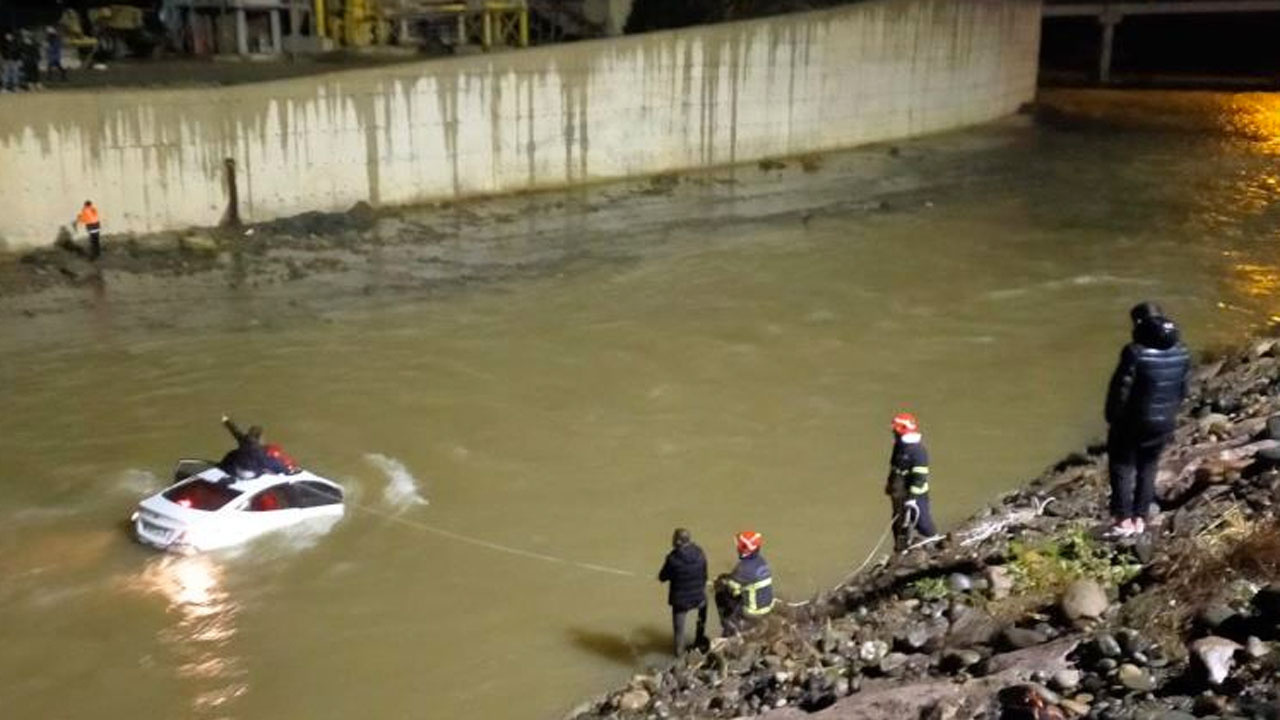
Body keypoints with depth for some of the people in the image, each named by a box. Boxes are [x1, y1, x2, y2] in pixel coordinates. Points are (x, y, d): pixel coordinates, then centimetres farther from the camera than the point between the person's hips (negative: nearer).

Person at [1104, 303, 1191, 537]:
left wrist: (1112, 417, -5)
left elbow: (1120, 389, -18)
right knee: (1148, 469, 17)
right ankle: (1140, 518, 21)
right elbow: (1183, 390, 6)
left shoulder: (1135, 352, -21)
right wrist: (1170, 413, 18)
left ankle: (1124, 520, 8)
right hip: (1164, 422, 6)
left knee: (1122, 467, 8)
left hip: (1132, 421, -6)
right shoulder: (1181, 353, -2)